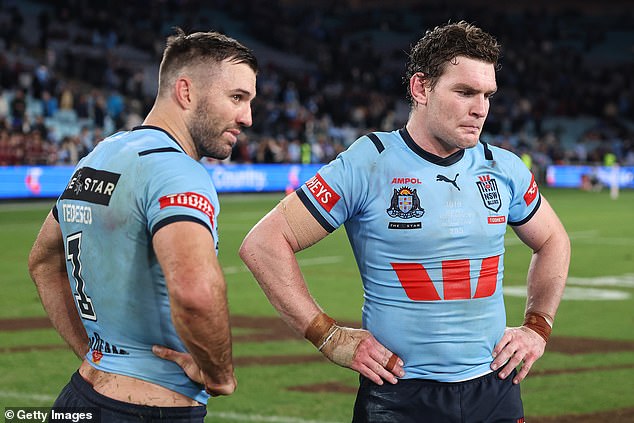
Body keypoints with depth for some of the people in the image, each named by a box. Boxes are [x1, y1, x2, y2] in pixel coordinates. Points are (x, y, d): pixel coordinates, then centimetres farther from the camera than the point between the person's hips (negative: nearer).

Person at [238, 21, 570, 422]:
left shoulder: (504, 169, 5)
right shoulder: (366, 166, -10)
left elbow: (553, 241, 24)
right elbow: (263, 244, -10)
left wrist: (537, 327, 11)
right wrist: (331, 337, -12)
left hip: (495, 389, 4)